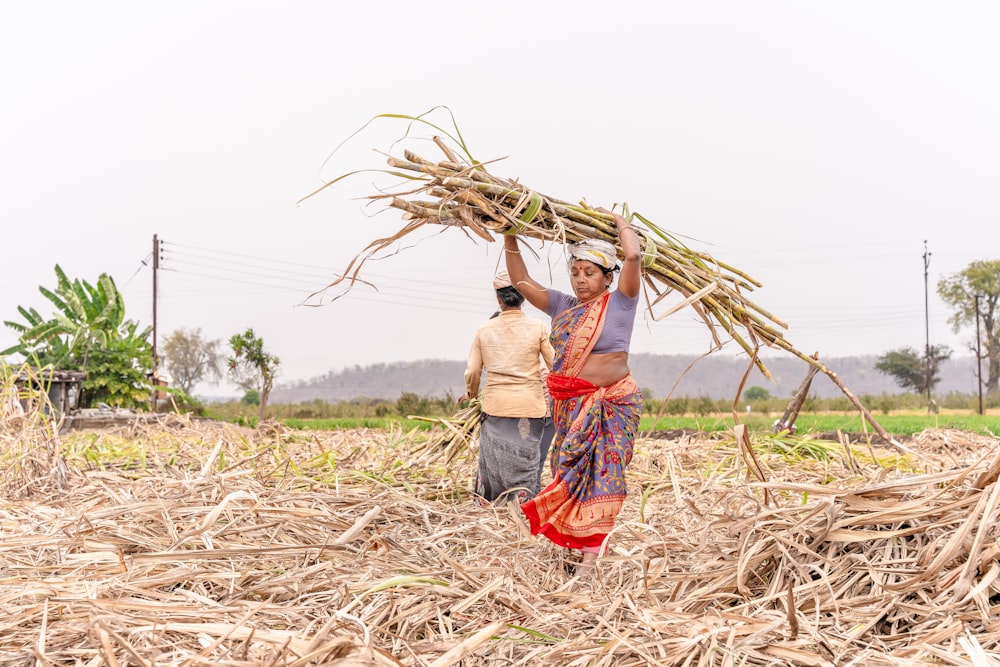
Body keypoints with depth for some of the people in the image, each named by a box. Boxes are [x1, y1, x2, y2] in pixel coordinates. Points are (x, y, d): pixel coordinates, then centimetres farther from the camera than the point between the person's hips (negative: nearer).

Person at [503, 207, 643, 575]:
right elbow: (521, 281, 13)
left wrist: (619, 220, 0)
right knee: (570, 473, 7)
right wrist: (510, 238, 6)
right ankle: (572, 546, 13)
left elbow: (634, 256, -15)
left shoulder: (619, 304, -4)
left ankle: (594, 553, -11)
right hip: (570, 406, 6)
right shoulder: (563, 306, 11)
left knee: (601, 474, -8)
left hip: (610, 404, -6)